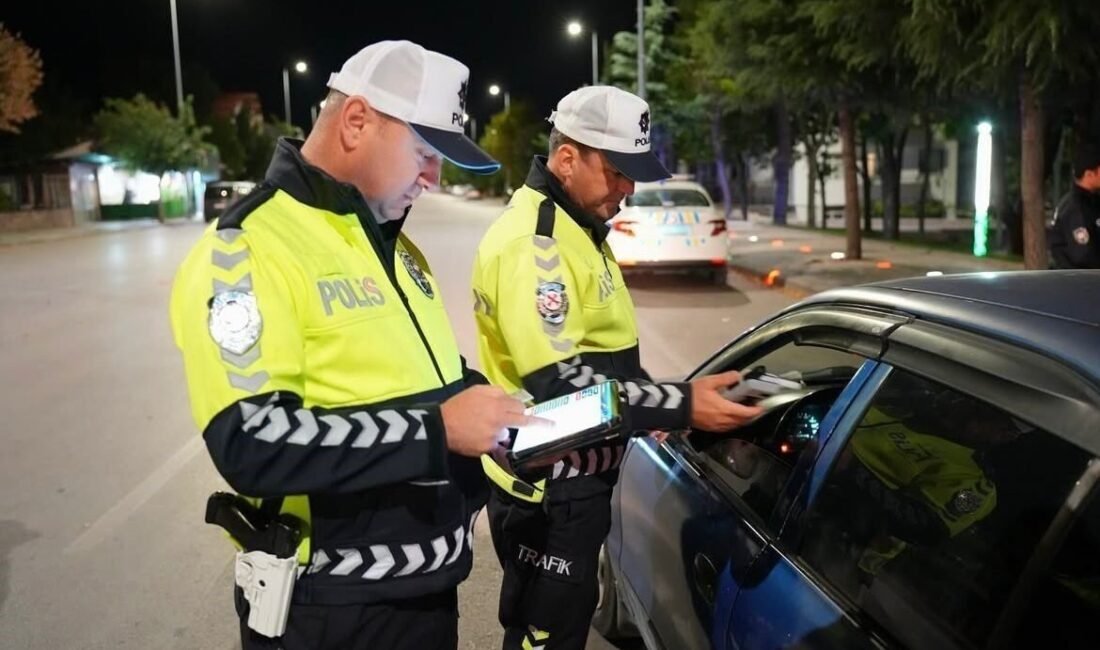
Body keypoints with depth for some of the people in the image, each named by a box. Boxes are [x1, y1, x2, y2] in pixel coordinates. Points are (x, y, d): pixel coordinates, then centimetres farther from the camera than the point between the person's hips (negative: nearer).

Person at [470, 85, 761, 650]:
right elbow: (558, 382, -29)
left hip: (570, 478, 10)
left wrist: (649, 408, 11)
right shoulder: (533, 241, -23)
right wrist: (679, 407, -29)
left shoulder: (574, 224, 11)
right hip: (547, 489, -10)